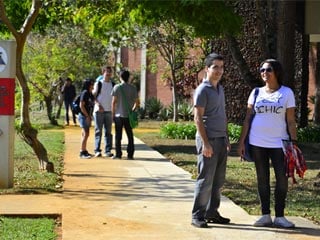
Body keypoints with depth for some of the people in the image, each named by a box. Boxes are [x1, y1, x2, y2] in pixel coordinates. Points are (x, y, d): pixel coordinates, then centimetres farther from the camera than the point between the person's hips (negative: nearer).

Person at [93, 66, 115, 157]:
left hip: (109, 111, 3)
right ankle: (97, 150, -1)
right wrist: (98, 104, -18)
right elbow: (93, 95, -2)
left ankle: (108, 151, 8)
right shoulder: (98, 83, 2)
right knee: (98, 131, -2)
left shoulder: (113, 84, 11)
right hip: (99, 110, -3)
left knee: (108, 132, 5)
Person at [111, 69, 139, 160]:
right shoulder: (133, 88, 2)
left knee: (118, 135, 5)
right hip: (128, 115, 2)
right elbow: (137, 102, 2)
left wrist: (113, 113, 1)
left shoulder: (117, 87, -5)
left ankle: (118, 154, 4)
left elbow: (114, 101, -7)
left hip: (119, 115, -2)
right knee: (130, 135, 9)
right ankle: (130, 154, 7)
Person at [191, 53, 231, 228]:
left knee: (218, 179, 10)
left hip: (221, 140, 8)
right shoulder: (202, 90, -9)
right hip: (209, 140, -8)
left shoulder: (220, 89, 16)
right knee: (205, 179, -6)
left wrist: (227, 138, 19)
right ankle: (197, 216, 1)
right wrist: (205, 143, -18)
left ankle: (212, 212, 18)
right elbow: (198, 118, -13)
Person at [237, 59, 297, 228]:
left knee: (282, 179, -3)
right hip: (257, 143, 2)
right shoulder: (256, 92, 7)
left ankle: (279, 217, 7)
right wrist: (241, 142, 2)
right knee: (262, 179, 7)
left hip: (278, 144, -2)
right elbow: (247, 119, 7)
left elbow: (291, 121, 0)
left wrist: (294, 143, -7)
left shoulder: (286, 93, 1)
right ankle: (265, 216, 14)